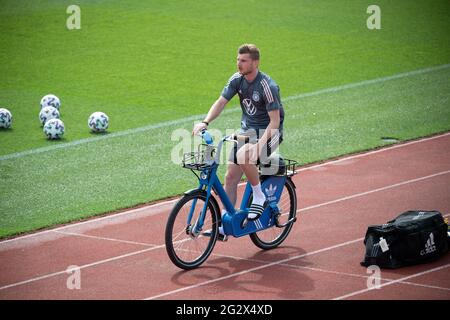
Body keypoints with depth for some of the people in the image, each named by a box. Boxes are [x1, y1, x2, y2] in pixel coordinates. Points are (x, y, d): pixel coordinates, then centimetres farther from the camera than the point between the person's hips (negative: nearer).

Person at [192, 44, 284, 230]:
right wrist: (205, 122, -22)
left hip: (268, 132, -7)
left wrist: (259, 144, -35)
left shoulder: (267, 86, -23)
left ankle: (259, 198, -13)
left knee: (243, 156, -34)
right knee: (231, 176, -1)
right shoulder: (237, 80, -4)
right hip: (246, 130, 7)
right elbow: (220, 103, -4)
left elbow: (275, 120, -23)